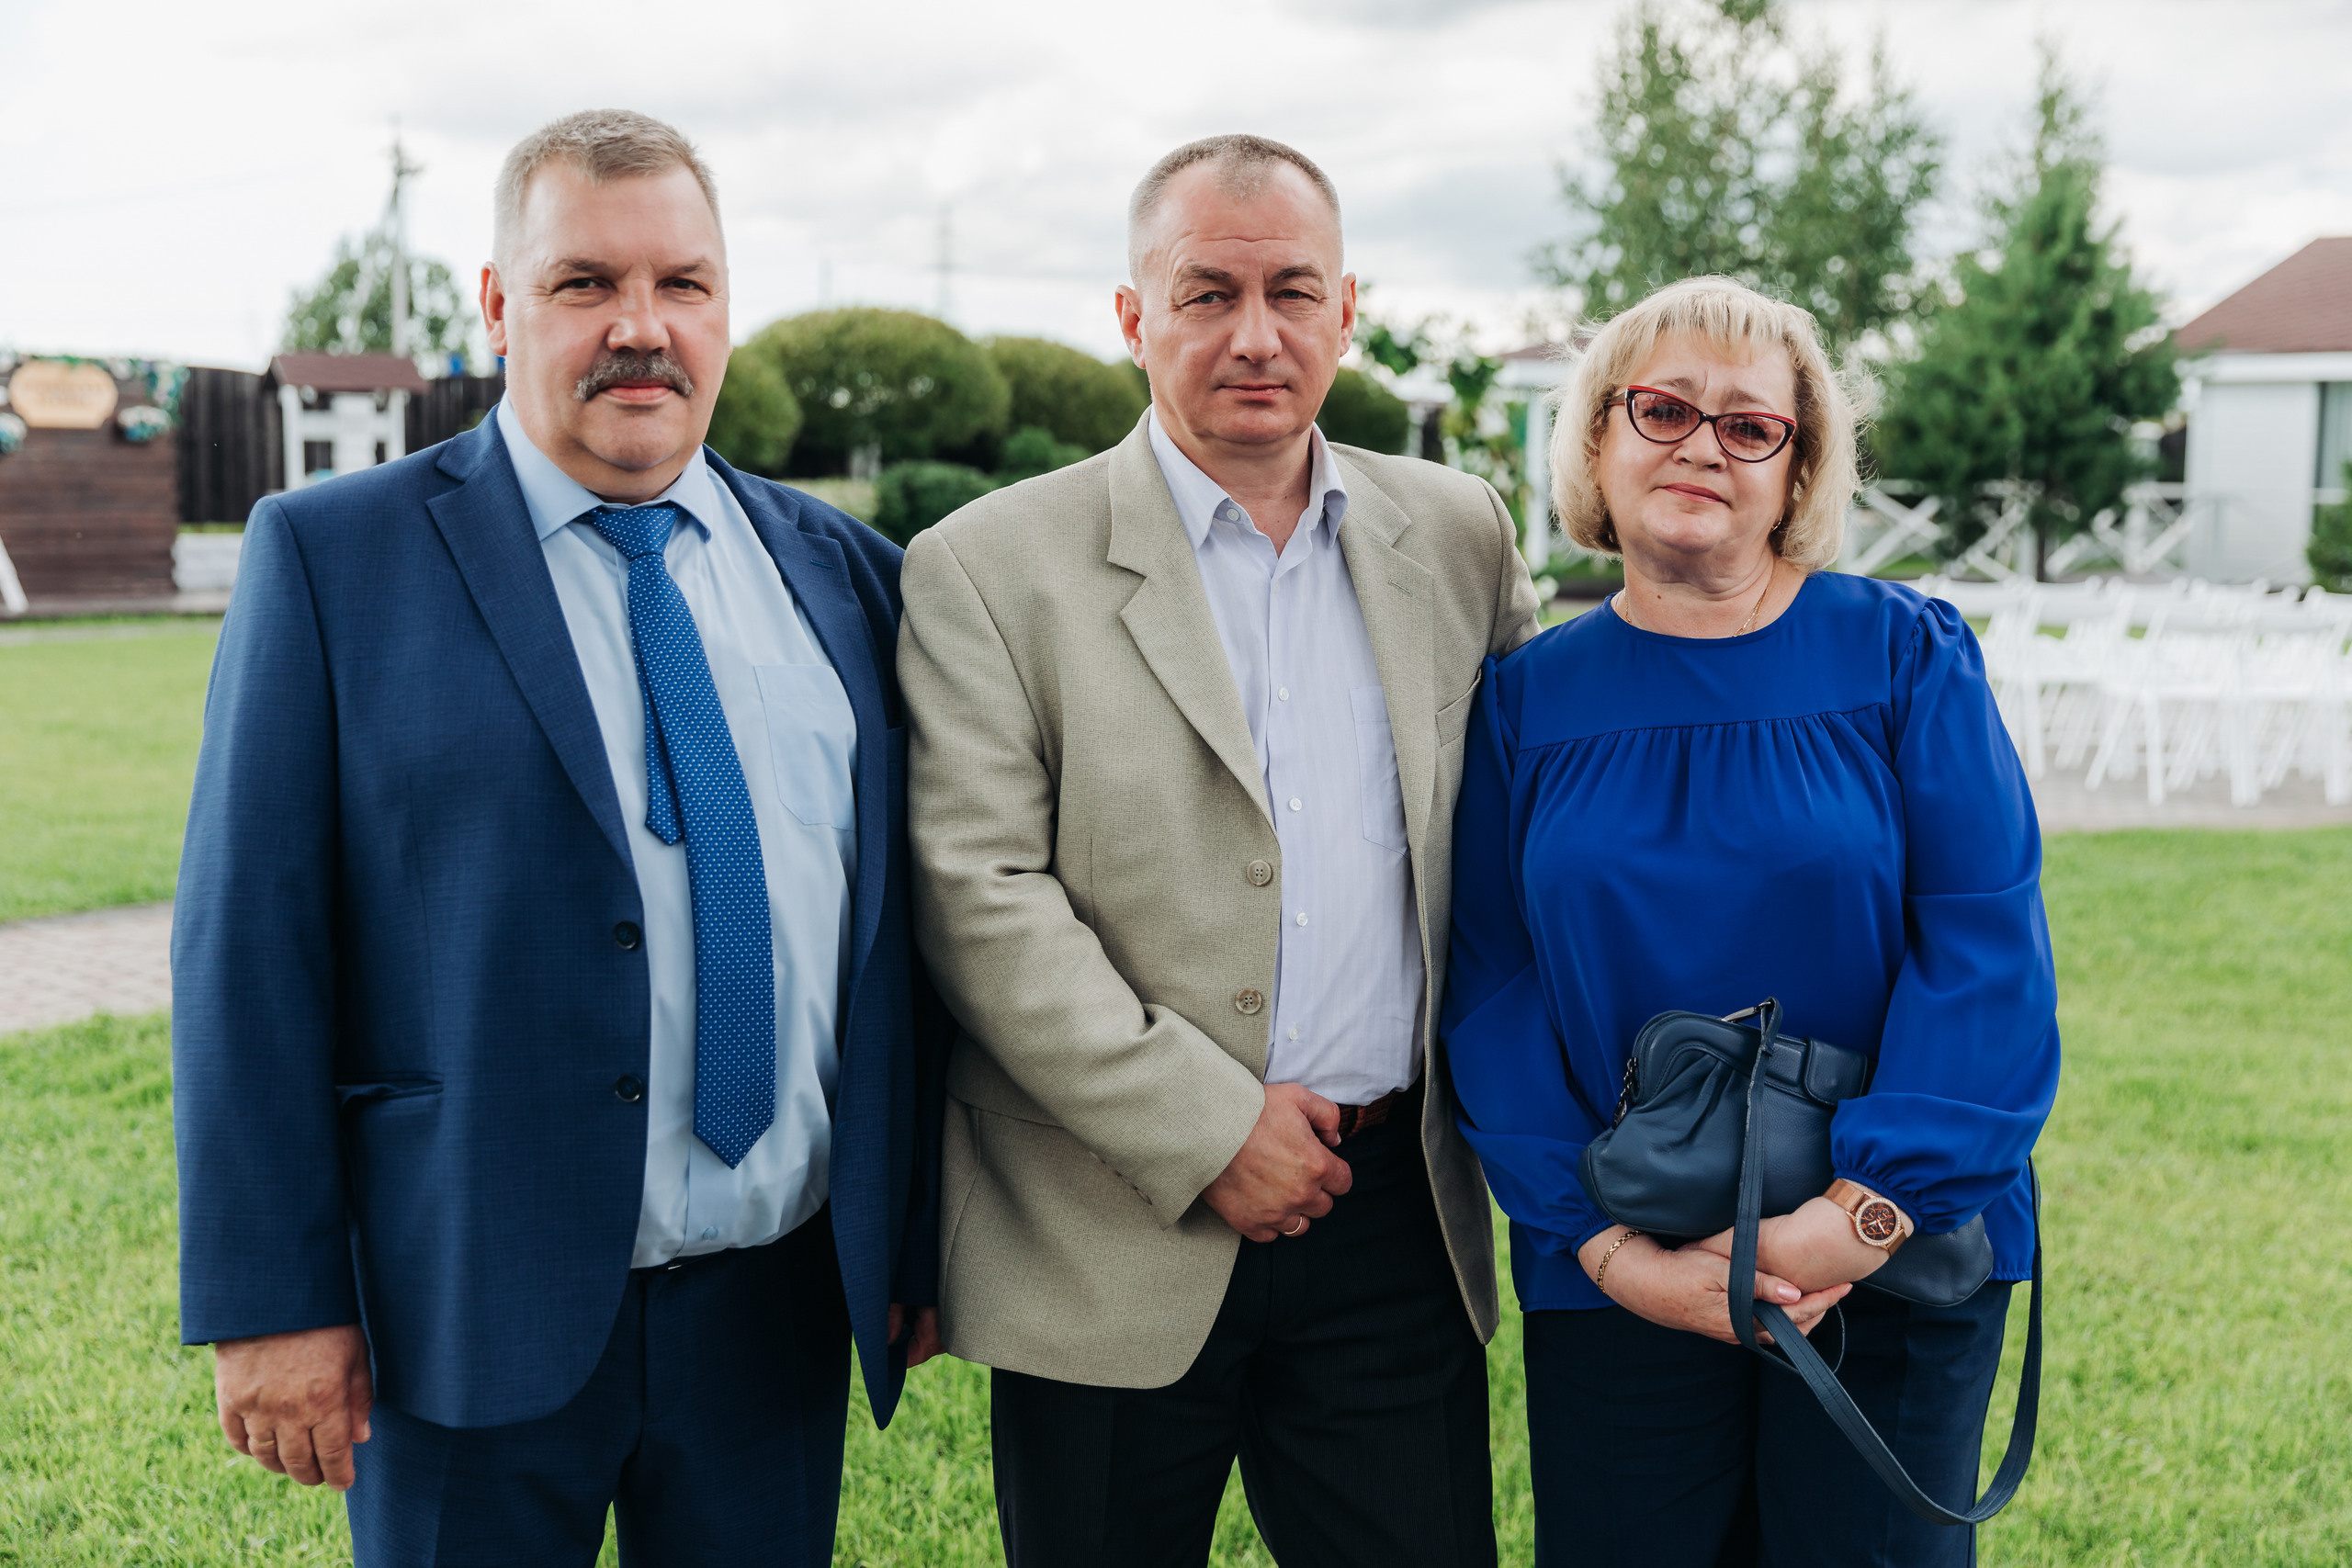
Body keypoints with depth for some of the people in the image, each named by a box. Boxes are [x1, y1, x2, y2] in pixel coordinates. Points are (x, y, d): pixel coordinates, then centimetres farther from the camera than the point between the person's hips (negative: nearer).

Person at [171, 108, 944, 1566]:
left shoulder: (844, 571, 7)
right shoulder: (332, 557, -3)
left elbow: (900, 920, 8)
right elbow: (248, 946, -6)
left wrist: (919, 1234, 9)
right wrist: (272, 1303, -9)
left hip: (782, 1308, 3)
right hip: (477, 1311, -3)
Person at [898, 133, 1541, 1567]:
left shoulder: (1459, 535, 8)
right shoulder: (989, 567, -4)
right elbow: (977, 897, -11)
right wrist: (1205, 1129, -15)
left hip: (1397, 1223, 3)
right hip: (1111, 1246, -3)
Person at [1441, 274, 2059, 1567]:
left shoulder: (1906, 657, -2)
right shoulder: (1526, 702, 2)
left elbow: (1987, 943, -8)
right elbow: (1494, 994, -2)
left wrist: (1875, 1207, -18)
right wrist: (1609, 1243, -13)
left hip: (1900, 1277, -1)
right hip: (1617, 1290, 1)